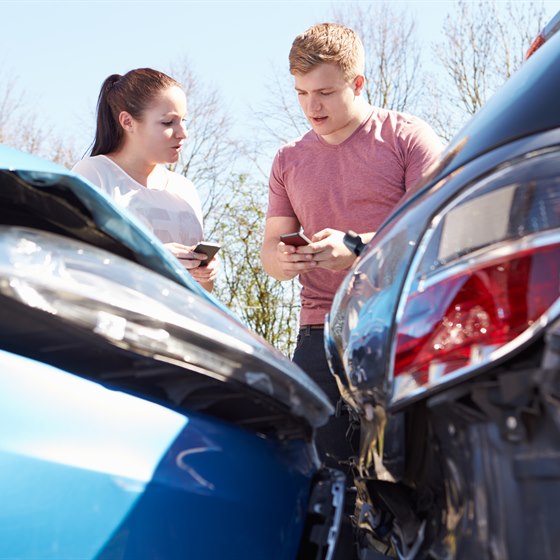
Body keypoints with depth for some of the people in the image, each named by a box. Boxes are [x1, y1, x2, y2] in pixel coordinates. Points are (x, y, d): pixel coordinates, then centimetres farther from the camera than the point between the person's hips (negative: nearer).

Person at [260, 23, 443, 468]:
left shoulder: (408, 136, 4)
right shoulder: (289, 160, 17)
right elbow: (271, 250, 16)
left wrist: (356, 247, -19)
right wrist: (282, 258, -10)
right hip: (321, 332, 4)